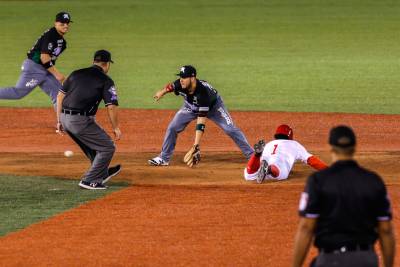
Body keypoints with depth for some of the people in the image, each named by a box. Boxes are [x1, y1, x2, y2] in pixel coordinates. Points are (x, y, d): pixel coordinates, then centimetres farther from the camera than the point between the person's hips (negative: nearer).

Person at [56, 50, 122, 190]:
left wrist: (59, 120, 19)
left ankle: (103, 173, 44)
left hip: (65, 119, 7)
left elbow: (60, 95, 15)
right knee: (107, 148, 5)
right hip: (81, 121, -7)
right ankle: (90, 181, 3)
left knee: (91, 144, 29)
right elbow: (111, 106, -9)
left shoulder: (76, 74, 16)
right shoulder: (105, 80, -1)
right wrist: (116, 128, 3)